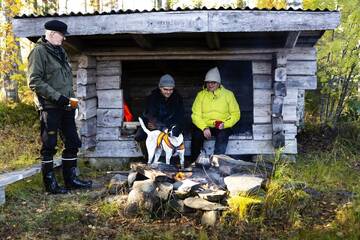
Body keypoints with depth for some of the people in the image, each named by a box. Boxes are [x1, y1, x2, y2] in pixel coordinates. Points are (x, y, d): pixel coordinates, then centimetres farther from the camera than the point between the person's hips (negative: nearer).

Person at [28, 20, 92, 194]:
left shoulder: (60, 51, 17)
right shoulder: (39, 51, -8)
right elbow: (34, 81, -16)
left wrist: (70, 97, 11)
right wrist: (57, 96, -19)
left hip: (65, 106, 8)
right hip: (49, 107, -8)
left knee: (72, 143, 12)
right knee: (49, 146, 0)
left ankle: (70, 179, 23)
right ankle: (50, 184, 10)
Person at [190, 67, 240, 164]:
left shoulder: (228, 94, 4)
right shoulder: (201, 95, 6)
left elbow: (235, 114, 4)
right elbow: (196, 115, -3)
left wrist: (225, 124, -15)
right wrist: (204, 128, -21)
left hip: (222, 127, -1)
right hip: (204, 126, 1)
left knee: (222, 135, -33)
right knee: (196, 135, -29)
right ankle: (193, 162, -11)